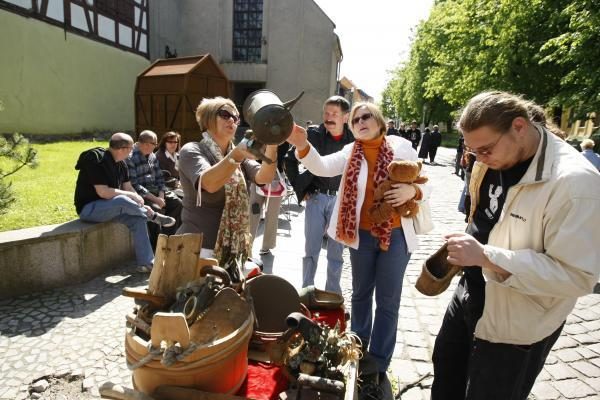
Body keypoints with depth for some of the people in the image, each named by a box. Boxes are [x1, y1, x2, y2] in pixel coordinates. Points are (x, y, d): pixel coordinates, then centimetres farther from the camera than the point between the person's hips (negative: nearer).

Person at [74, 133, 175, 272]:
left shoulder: (121, 164, 4)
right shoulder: (97, 161, -21)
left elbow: (128, 187, 4)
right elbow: (102, 192, -27)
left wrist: (141, 204, -11)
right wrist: (130, 195, -20)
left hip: (109, 206, 8)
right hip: (88, 208, -8)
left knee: (138, 219, -15)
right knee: (122, 201, -36)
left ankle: (146, 262, -12)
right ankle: (154, 216, -15)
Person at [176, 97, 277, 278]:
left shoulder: (238, 154, 9)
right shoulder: (192, 151, -7)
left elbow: (263, 177, -11)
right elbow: (209, 184, -28)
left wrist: (271, 146, -28)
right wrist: (236, 155, -43)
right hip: (197, 249, -5)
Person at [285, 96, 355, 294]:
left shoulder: (354, 140, -5)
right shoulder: (313, 135, -6)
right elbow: (290, 160, 3)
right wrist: (299, 188, 0)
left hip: (341, 200, 1)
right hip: (316, 198, 0)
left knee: (336, 251, 11)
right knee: (311, 249, 8)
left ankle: (333, 293, 26)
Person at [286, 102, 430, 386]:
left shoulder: (402, 146, -6)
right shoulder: (350, 152, -2)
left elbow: (423, 184, 0)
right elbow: (322, 167, -19)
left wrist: (411, 191, -23)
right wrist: (303, 146, -37)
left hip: (396, 235, -2)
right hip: (362, 234, 2)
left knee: (388, 300, 8)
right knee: (360, 294, 19)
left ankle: (379, 362, 27)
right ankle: (358, 350, 40)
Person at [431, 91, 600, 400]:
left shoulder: (574, 181, -26)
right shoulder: (492, 161, -3)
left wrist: (485, 256, -33)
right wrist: (465, 250, 2)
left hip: (514, 327, -6)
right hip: (470, 296, 7)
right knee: (445, 371, 26)